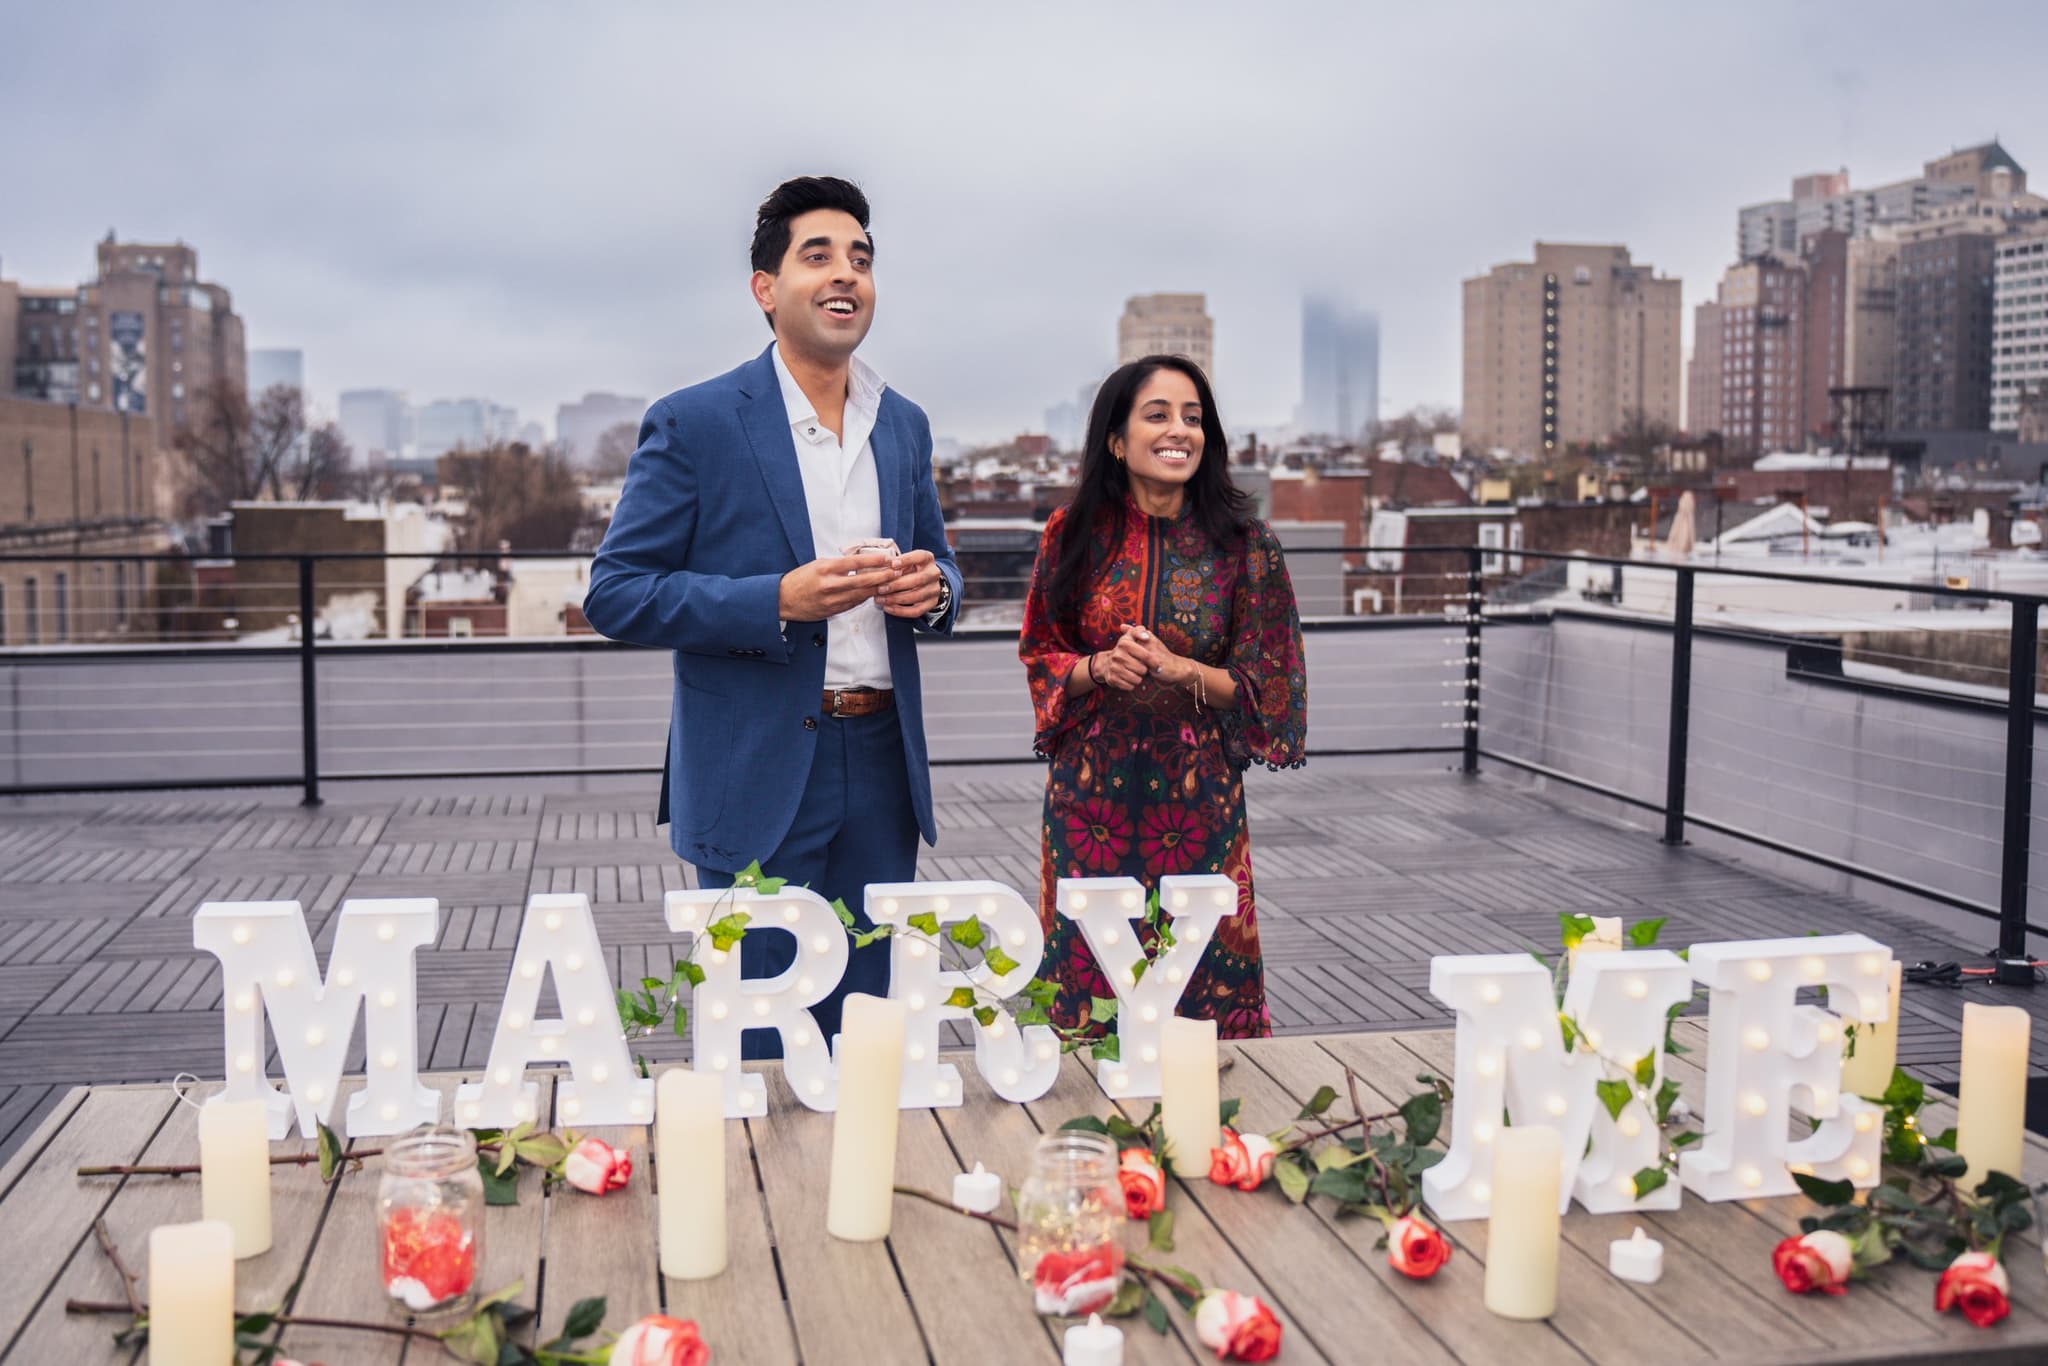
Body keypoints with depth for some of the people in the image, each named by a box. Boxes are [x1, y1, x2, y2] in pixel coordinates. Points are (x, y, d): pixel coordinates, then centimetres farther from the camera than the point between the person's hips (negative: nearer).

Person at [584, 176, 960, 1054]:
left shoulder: (905, 426, 12)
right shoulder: (693, 424, -6)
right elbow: (615, 595, -8)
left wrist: (934, 587, -3)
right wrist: (780, 602, -20)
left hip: (881, 773, 5)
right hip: (757, 777, -5)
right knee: (761, 1050, 3)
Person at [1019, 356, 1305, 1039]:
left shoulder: (1242, 545, -4)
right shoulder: (1075, 534, 1)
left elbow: (1264, 685, -1)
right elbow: (1039, 655, 8)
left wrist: (1181, 671, -17)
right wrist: (1098, 667, -12)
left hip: (1196, 794, -1)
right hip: (1092, 790, 1)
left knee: (1202, 977, 5)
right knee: (1087, 969, 7)